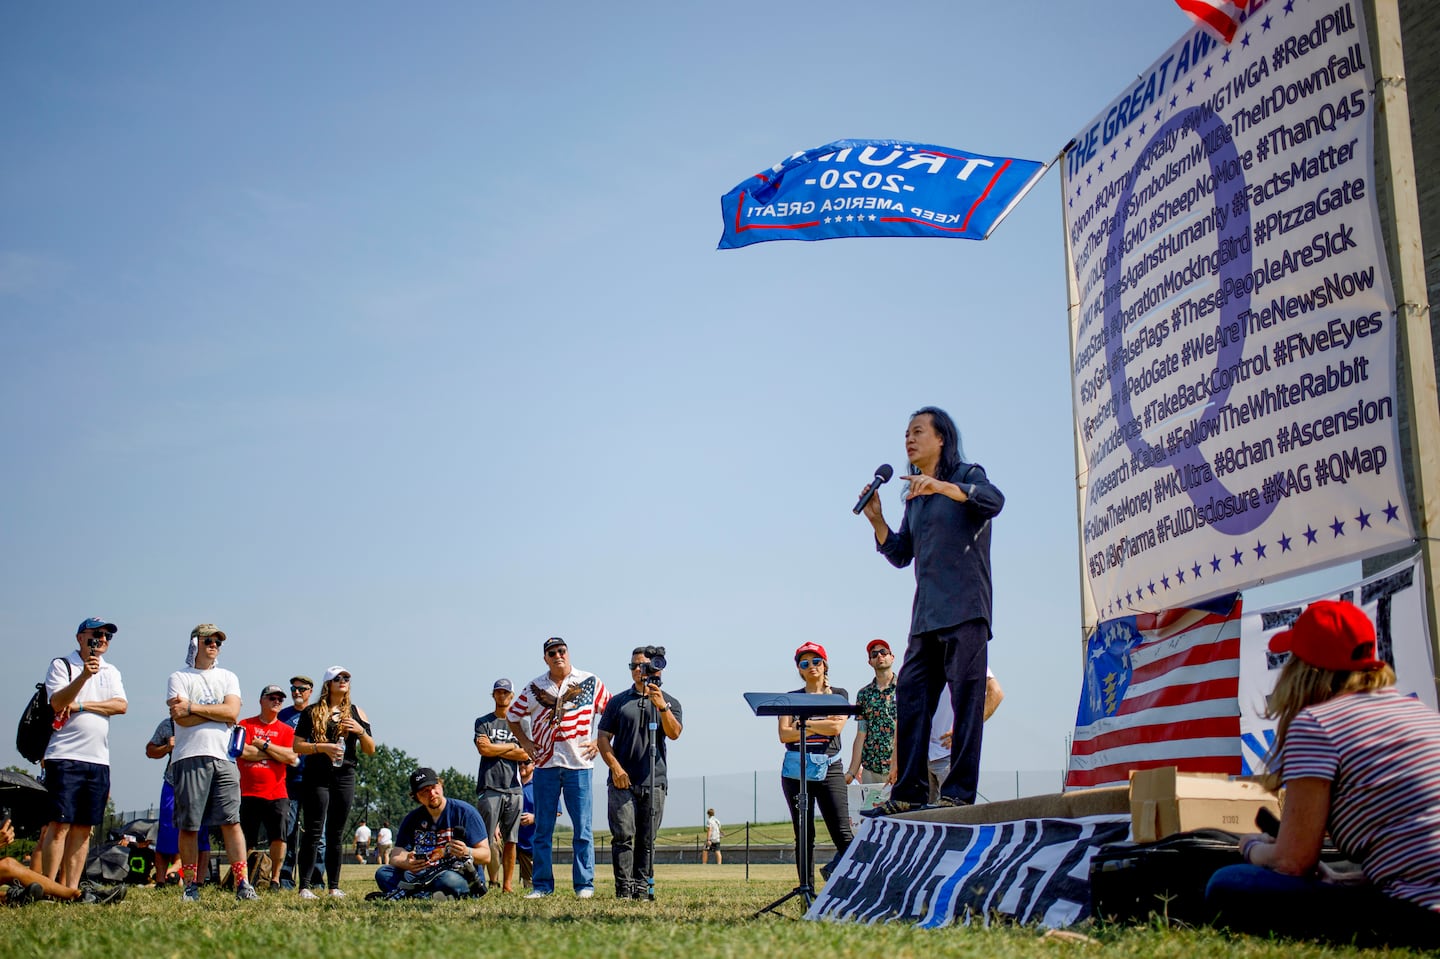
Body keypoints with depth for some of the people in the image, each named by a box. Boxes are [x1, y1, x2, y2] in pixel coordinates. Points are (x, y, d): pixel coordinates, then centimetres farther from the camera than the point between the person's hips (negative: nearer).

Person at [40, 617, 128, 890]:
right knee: (60, 824, -10)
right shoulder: (62, 665, 3)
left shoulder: (111, 671, 17)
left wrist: (81, 706, -8)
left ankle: (71, 889, 6)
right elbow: (58, 703, -12)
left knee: (83, 828, 3)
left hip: (98, 760, 5)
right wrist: (84, 676, -24)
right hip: (65, 757, -5)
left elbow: (121, 705, 2)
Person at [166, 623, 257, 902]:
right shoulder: (179, 678, 8)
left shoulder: (228, 678, 18)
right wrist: (218, 713, -1)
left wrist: (193, 707, -5)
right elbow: (181, 719, -7)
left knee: (231, 821, -5)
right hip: (190, 758, -2)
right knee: (188, 825, 0)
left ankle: (242, 883, -8)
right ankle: (190, 885, 8)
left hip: (223, 758, 2)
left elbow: (232, 713, -1)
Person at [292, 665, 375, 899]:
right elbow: (297, 746, 0)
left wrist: (361, 731, -6)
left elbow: (371, 750, 12)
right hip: (317, 777, -3)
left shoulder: (356, 713, 14)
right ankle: (304, 886, -5)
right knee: (314, 832, -7)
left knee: (336, 834, 6)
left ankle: (334, 887, 10)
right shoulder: (312, 713, 5)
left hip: (345, 777, 3)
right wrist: (322, 747, -15)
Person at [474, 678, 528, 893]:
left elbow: (525, 754, 3)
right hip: (490, 786, -2)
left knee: (510, 840, 2)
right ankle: (493, 882, -9)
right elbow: (483, 749, -5)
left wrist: (495, 749, -1)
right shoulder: (483, 722, 12)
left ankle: (508, 884, 5)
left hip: (513, 788, 2)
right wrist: (511, 746, 3)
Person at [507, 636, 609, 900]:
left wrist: (599, 742, -2)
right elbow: (512, 715, 18)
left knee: (582, 828, -1)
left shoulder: (590, 683, 2)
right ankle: (542, 885, 10)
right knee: (542, 829, 4)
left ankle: (584, 884, 5)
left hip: (579, 764, -2)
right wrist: (525, 743, 8)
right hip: (545, 764, 2)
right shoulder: (535, 687, 7)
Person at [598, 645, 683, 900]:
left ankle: (643, 887, 10)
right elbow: (604, 738, 7)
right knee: (623, 835, -8)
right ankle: (624, 888, -6)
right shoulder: (618, 702, 10)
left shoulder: (669, 702, 10)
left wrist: (661, 706, -22)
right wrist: (615, 767, -7)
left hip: (654, 783, 1)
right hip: (622, 781, -1)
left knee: (647, 839, 4)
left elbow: (674, 733, -7)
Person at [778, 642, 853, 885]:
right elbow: (784, 735, -1)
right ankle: (807, 890, 5)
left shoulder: (839, 695, 11)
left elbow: (836, 727, -7)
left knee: (843, 834, -14)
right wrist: (820, 727, -8)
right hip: (796, 770, 1)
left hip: (829, 769, -1)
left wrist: (803, 723, -3)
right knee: (804, 837, 2)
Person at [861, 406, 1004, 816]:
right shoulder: (915, 496, 22)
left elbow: (994, 500, -20)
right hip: (926, 613, 7)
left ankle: (959, 792, -10)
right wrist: (877, 520, 6)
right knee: (910, 694, 2)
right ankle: (909, 793, 4)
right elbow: (901, 555, 21)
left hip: (963, 610, -7)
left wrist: (941, 486, -32)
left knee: (965, 695, -9)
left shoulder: (967, 475, 3)